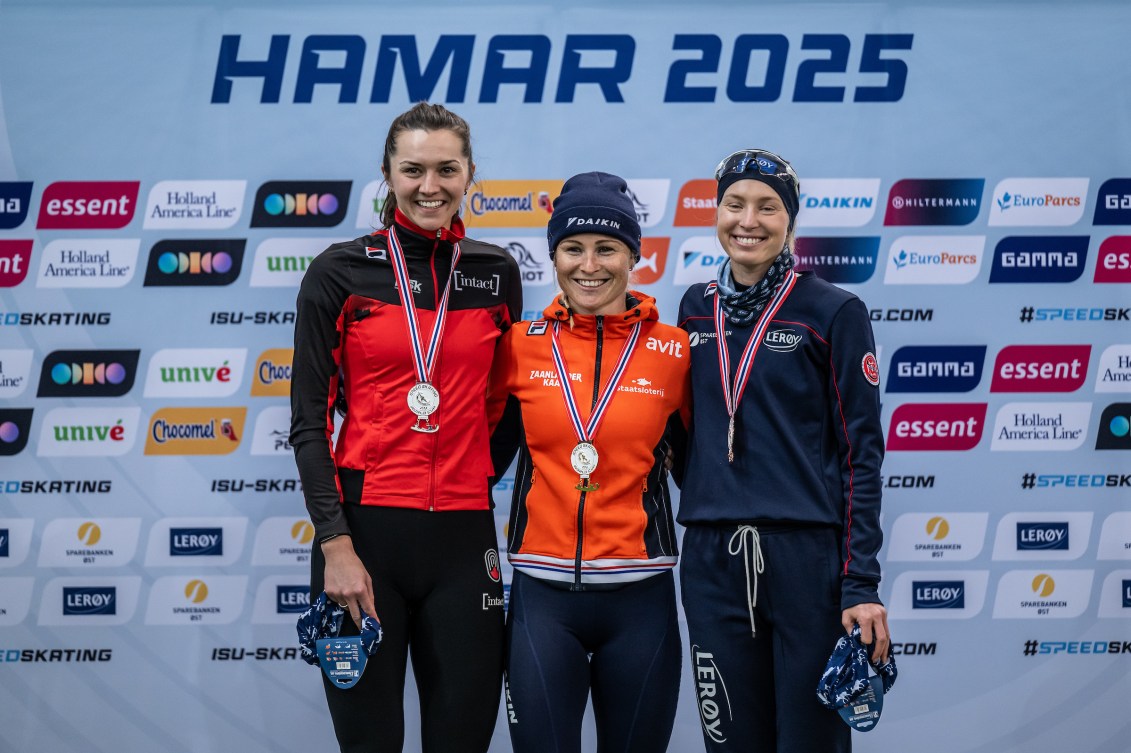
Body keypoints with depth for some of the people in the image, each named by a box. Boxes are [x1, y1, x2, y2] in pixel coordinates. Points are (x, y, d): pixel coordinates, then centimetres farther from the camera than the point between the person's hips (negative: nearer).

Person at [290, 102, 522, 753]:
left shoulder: (497, 273, 8)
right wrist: (335, 545, -9)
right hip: (365, 526, -2)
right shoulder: (341, 272, 0)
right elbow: (310, 420, -2)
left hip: (463, 534, 2)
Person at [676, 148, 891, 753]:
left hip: (809, 556, -4)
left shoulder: (834, 313, -3)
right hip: (712, 559, 4)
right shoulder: (696, 308, 11)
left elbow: (861, 452, -5)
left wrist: (862, 584, -10)